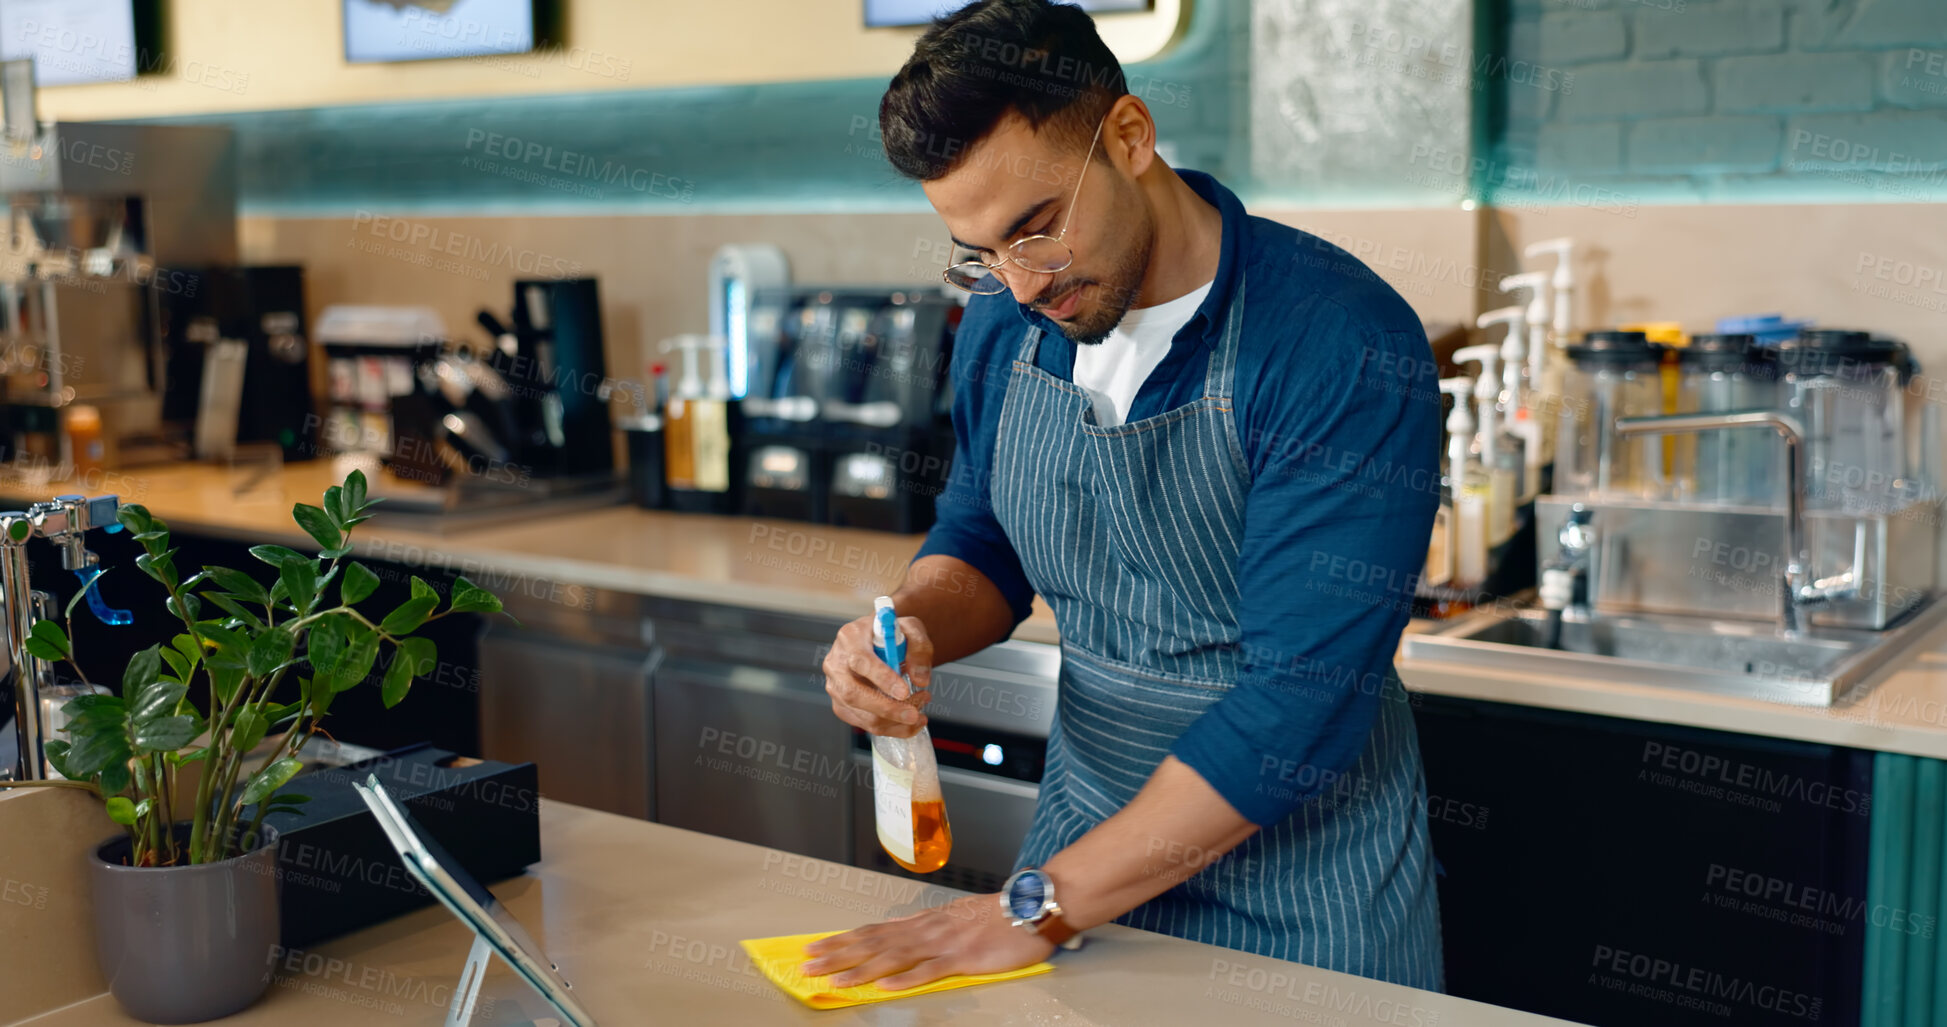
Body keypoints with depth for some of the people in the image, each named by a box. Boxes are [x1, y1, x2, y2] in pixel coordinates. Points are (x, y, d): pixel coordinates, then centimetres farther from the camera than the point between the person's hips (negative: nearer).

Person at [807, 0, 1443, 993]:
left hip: (1299, 890, -5)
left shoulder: (1344, 346, -23)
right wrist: (914, 627, -11)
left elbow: (1304, 698, -26)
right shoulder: (1003, 325, -3)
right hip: (1085, 831, 5)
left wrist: (1039, 904, -24)